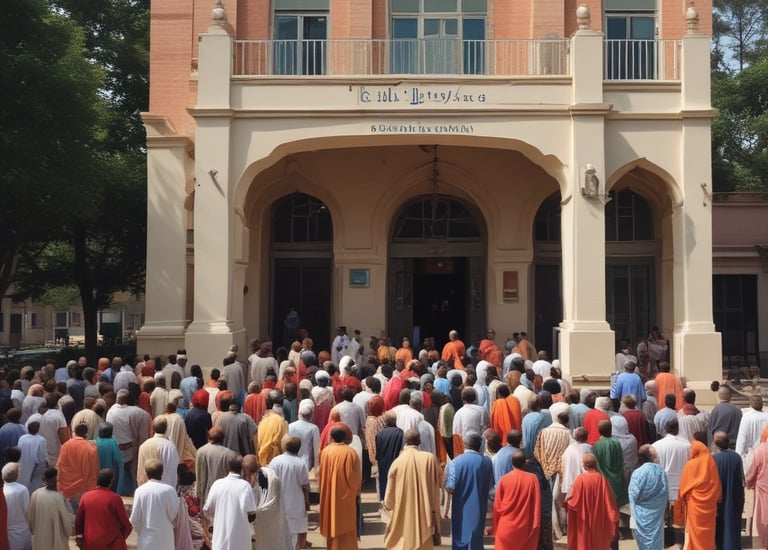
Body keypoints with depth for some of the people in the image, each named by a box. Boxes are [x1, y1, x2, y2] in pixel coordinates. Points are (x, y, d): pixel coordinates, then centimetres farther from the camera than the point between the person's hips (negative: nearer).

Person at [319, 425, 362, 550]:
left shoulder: (325, 451, -8)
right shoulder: (350, 452, -18)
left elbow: (321, 473, 1)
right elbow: (355, 475, -13)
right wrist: (356, 488, 5)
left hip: (329, 493, 3)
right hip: (345, 493, -3)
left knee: (332, 521, 17)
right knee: (346, 523, 9)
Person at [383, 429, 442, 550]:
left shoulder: (397, 462, -11)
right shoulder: (430, 458, -10)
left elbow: (390, 492, -2)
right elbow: (439, 481, 5)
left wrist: (387, 505, 18)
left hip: (404, 515, 0)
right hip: (426, 513, 0)